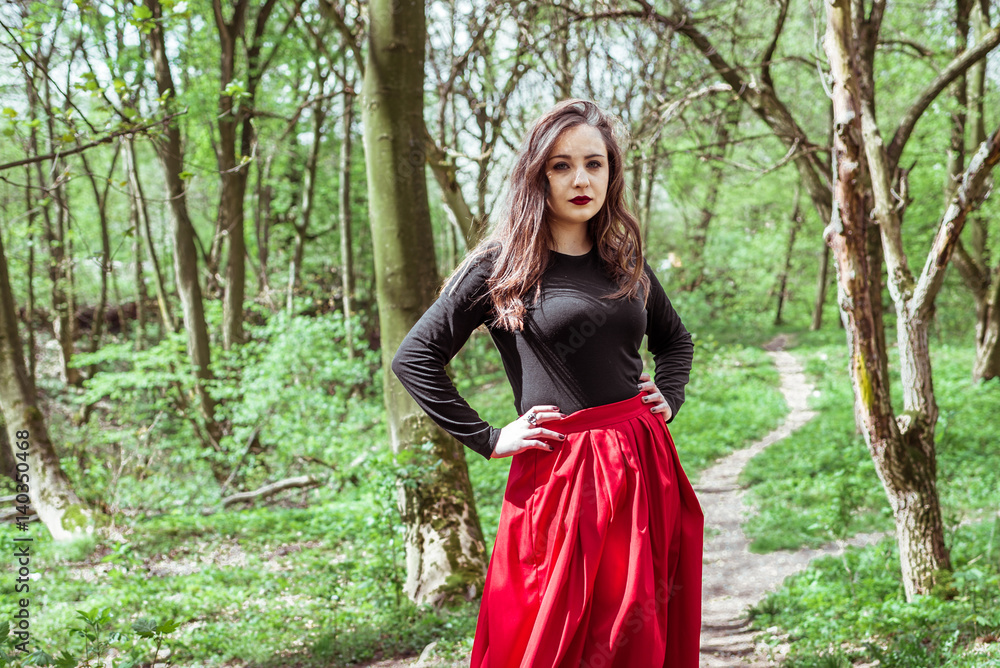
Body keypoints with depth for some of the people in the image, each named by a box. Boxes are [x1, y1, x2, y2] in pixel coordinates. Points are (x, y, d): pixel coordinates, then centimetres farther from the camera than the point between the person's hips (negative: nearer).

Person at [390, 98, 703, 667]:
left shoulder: (626, 261, 11)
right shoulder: (504, 266, -3)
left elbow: (676, 339, 30)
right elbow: (415, 358, -4)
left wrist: (669, 399, 12)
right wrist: (488, 440, -7)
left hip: (644, 470, 5)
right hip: (558, 473, -5)